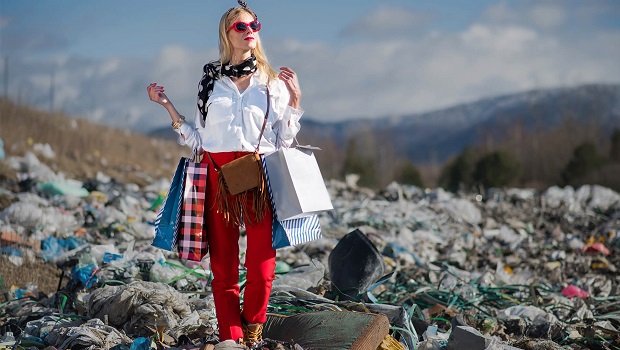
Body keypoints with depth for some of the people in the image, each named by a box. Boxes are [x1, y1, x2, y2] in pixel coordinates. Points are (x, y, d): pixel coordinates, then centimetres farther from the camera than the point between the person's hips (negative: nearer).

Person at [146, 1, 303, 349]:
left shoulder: (273, 82, 10)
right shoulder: (211, 80, 13)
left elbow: (285, 140, 8)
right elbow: (197, 139, 13)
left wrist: (295, 100, -1)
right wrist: (167, 105, 9)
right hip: (217, 173, 1)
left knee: (261, 260, -7)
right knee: (222, 261, -1)